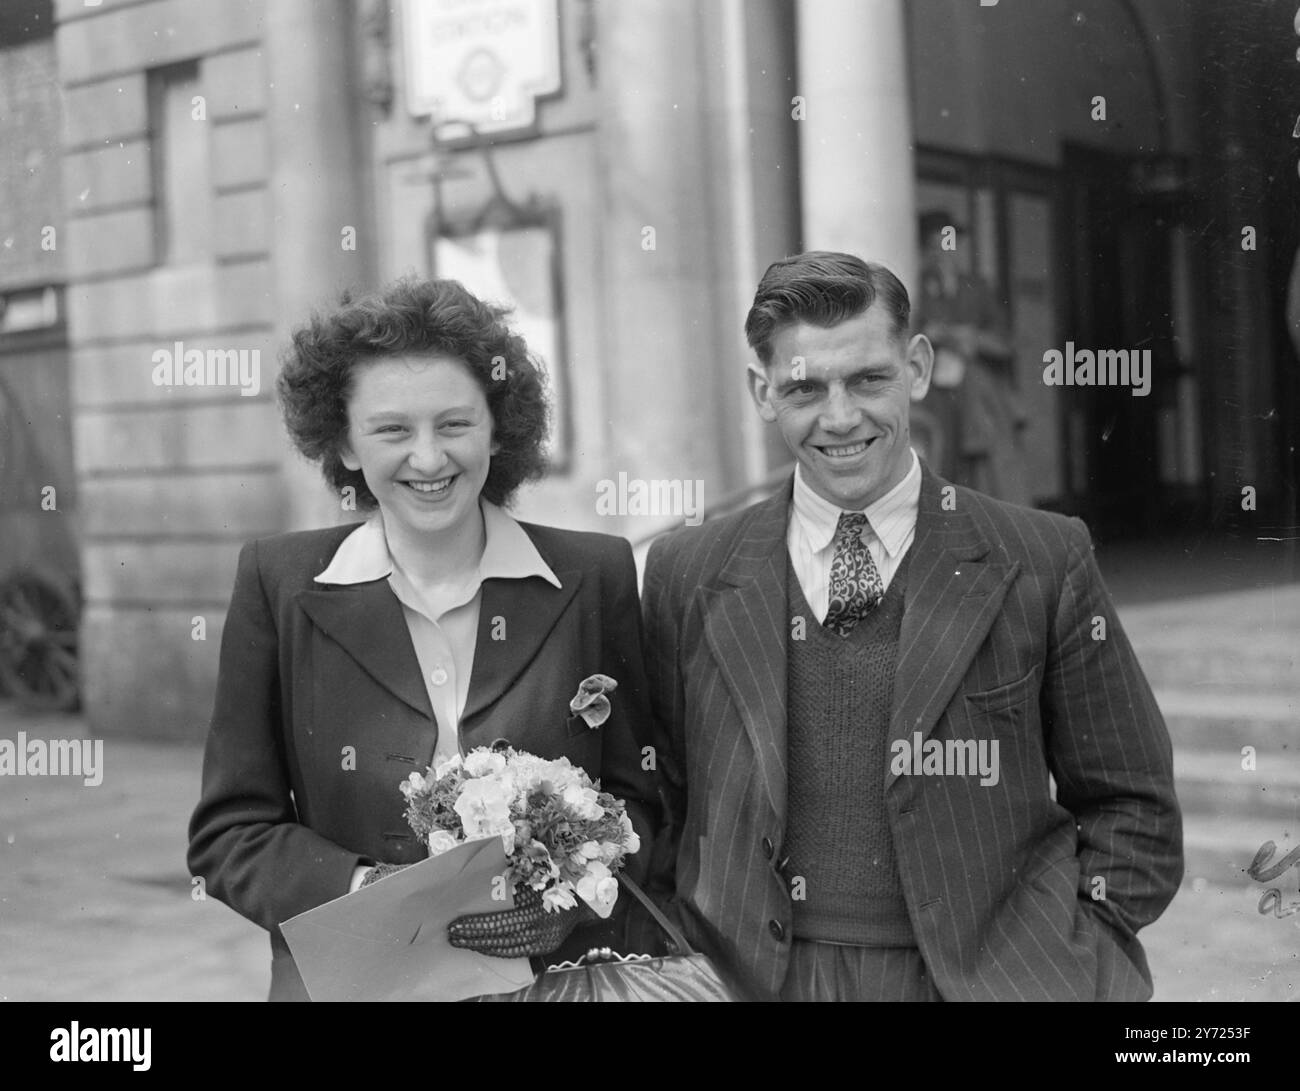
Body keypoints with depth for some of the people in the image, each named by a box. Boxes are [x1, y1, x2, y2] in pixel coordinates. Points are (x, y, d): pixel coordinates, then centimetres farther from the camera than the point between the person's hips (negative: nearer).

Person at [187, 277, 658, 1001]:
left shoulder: (595, 576, -4)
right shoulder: (280, 584, -5)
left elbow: (632, 795, 1)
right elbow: (231, 832, -4)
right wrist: (362, 890, -20)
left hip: (554, 969, 1)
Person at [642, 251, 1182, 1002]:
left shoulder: (1043, 564, -2)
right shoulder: (687, 576, 2)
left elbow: (1133, 809, 2)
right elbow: (660, 801, 8)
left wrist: (1046, 959, -7)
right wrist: (699, 961, -3)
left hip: (989, 978, -1)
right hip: (759, 980, 1)